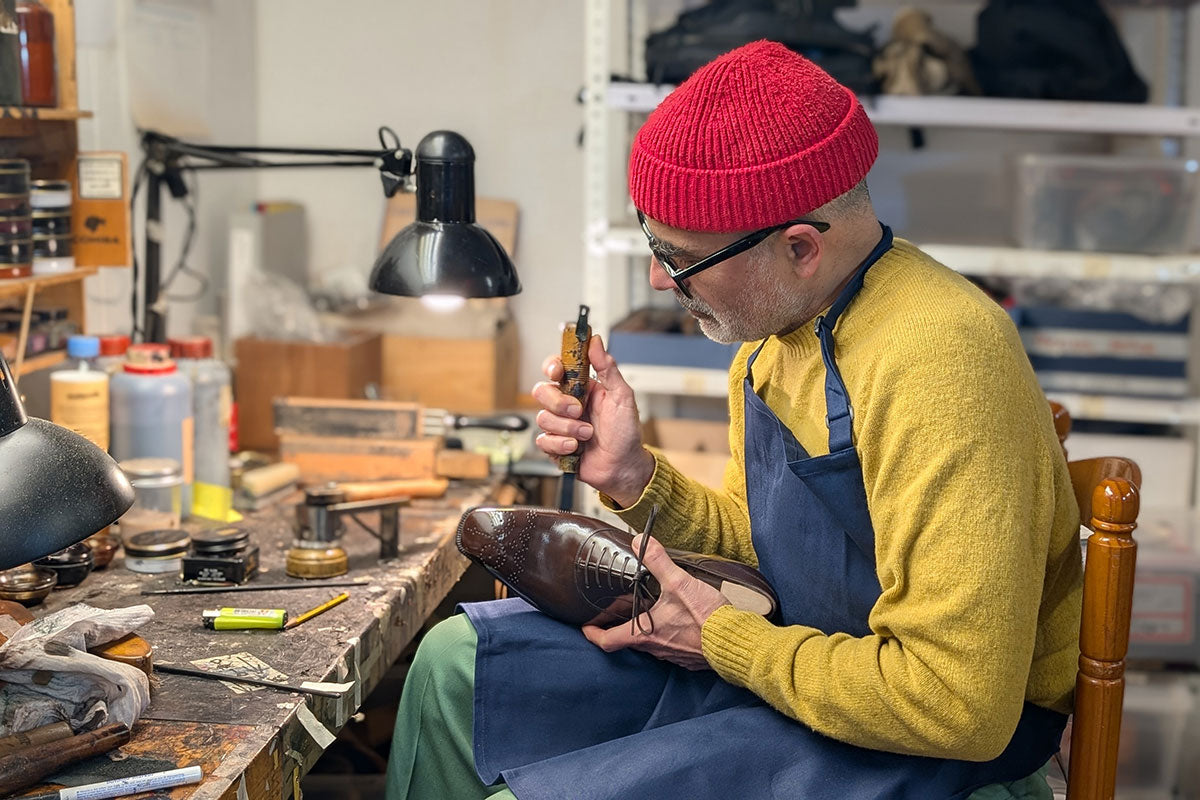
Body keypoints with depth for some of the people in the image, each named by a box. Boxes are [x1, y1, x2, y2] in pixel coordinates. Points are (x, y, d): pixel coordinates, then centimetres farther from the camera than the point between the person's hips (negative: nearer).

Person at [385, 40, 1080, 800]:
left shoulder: (933, 364, -29)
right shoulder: (783, 323, 1)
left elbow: (960, 707, -30)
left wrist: (722, 638, -19)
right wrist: (632, 475, -5)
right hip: (789, 645, 9)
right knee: (455, 662, 8)